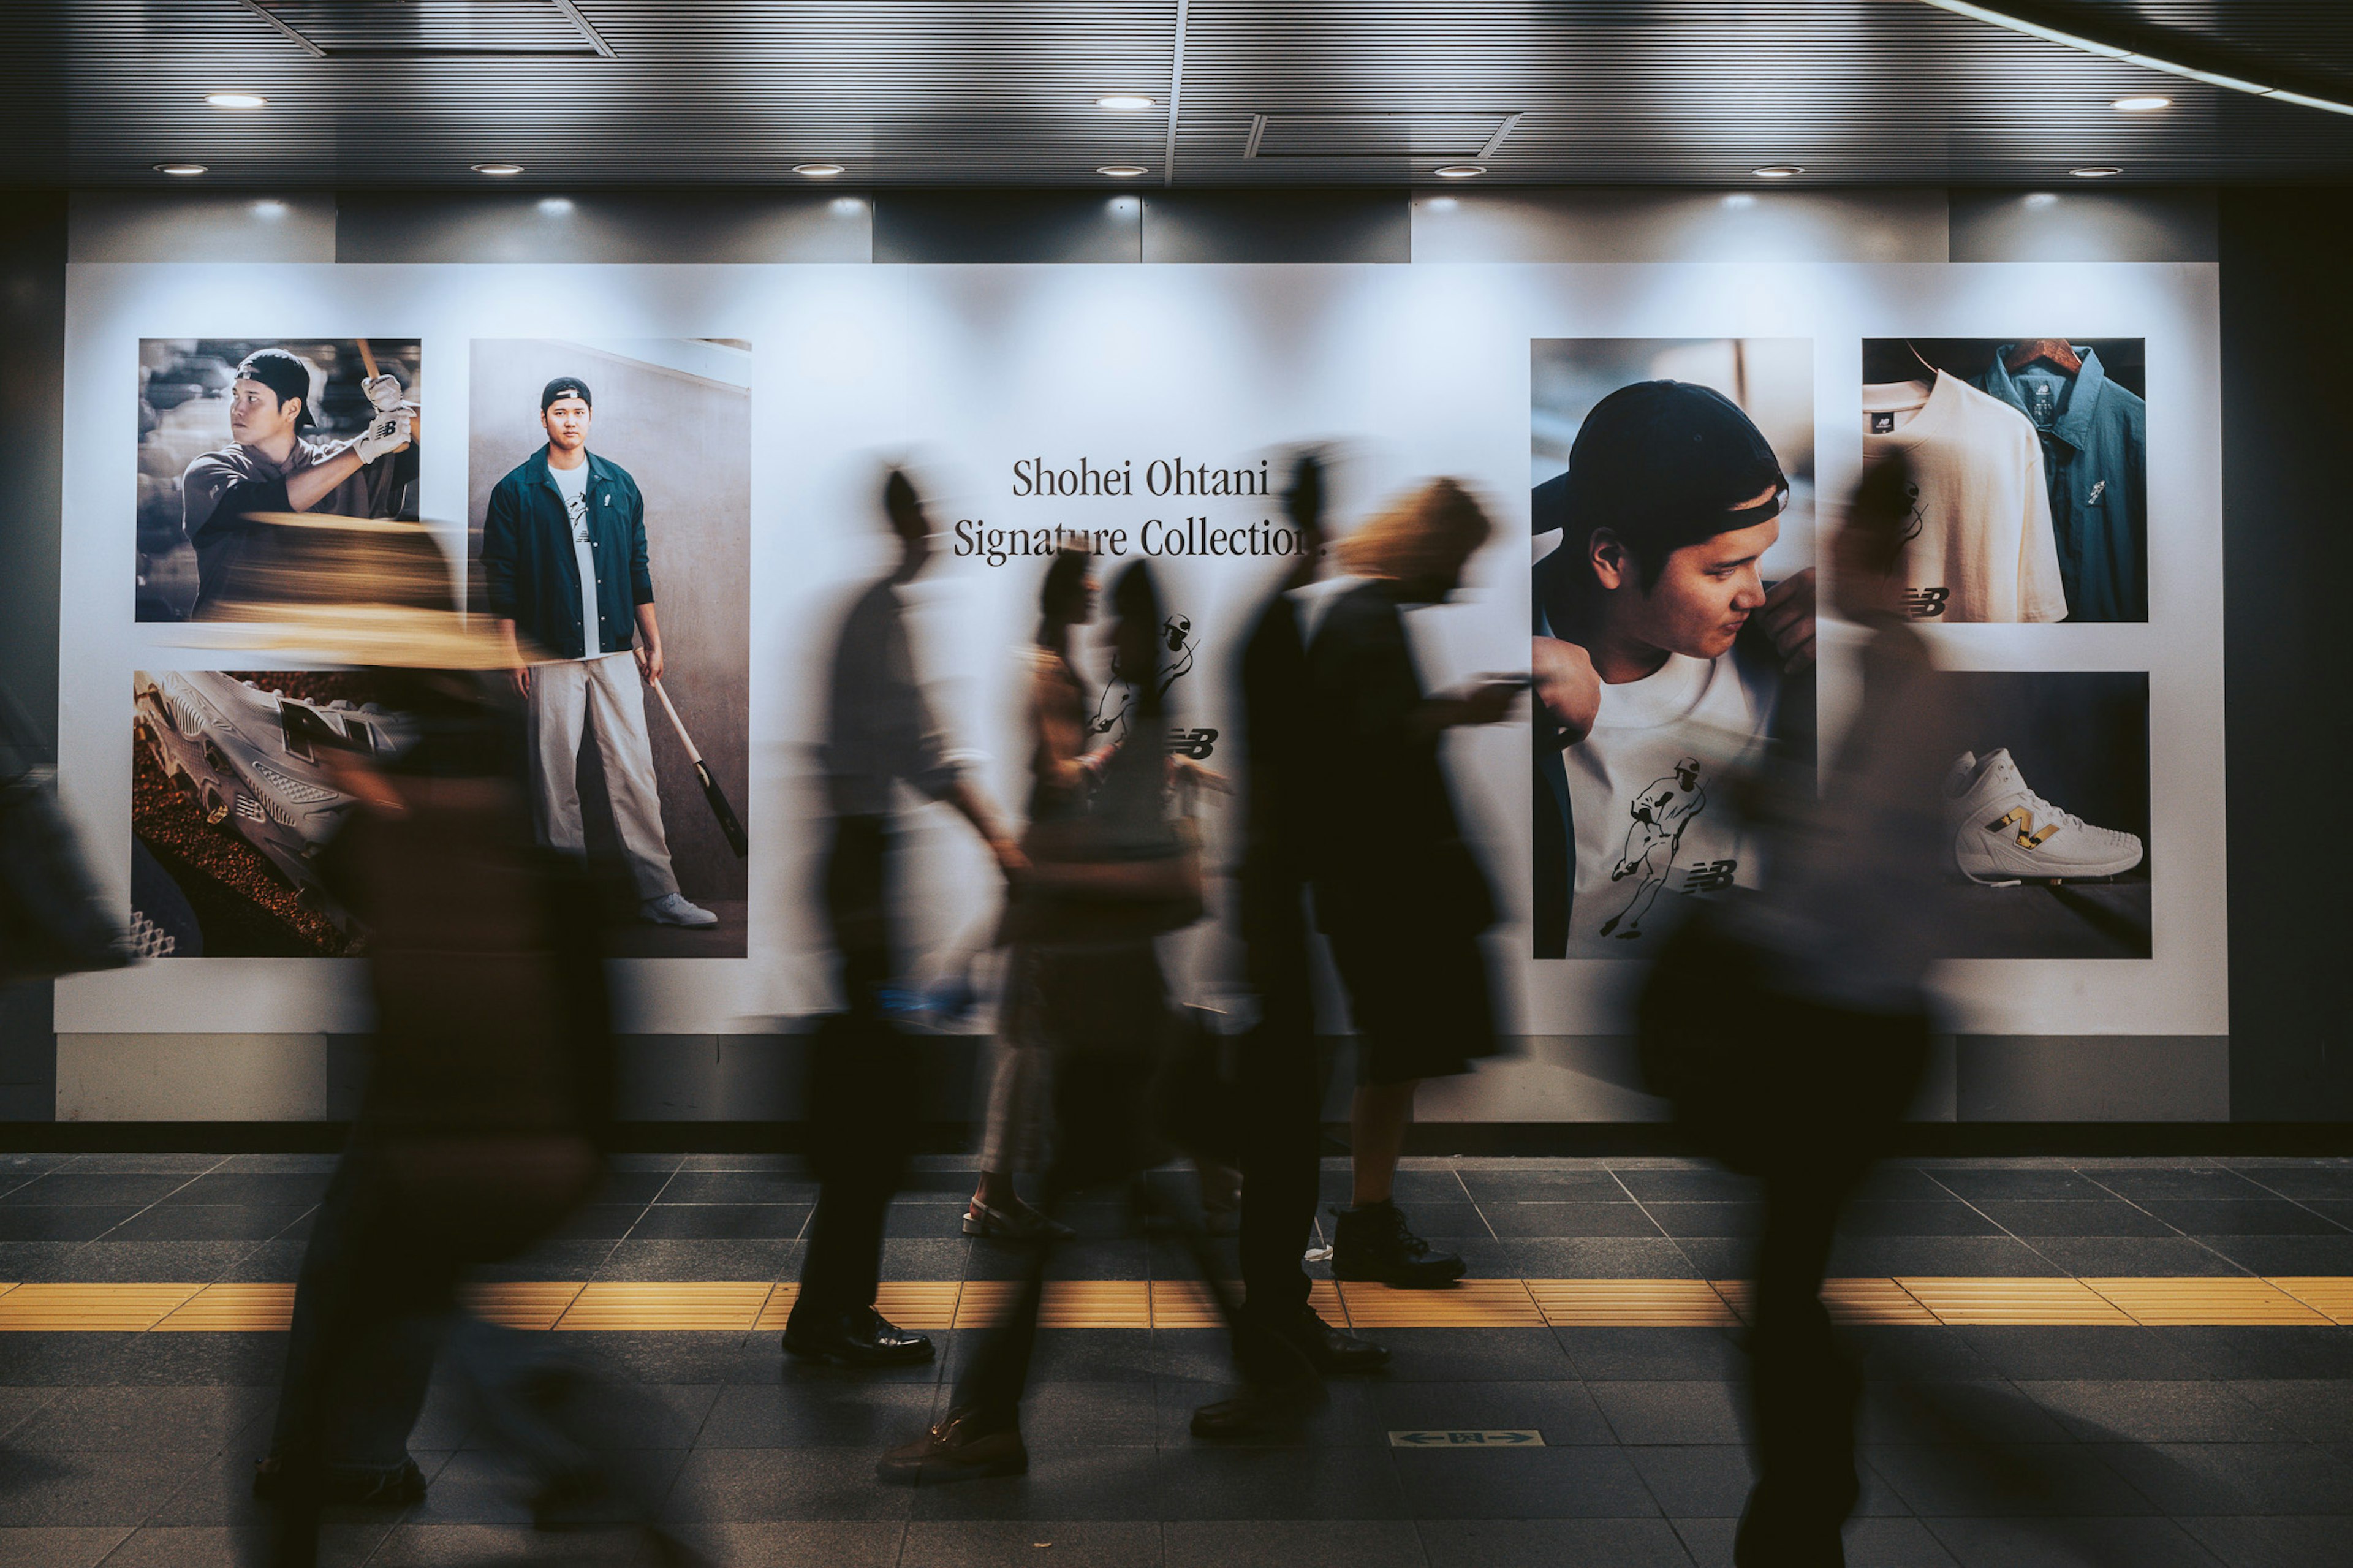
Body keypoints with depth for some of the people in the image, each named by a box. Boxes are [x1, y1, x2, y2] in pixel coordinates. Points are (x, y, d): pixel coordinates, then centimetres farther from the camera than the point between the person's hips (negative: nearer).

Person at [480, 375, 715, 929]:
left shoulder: (619, 484, 11)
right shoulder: (516, 490, 2)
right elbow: (501, 576, 1)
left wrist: (653, 643, 13)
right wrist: (512, 651, -4)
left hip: (616, 653, 2)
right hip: (551, 657, -2)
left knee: (635, 772, -1)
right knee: (556, 776, 2)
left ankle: (658, 892, 0)